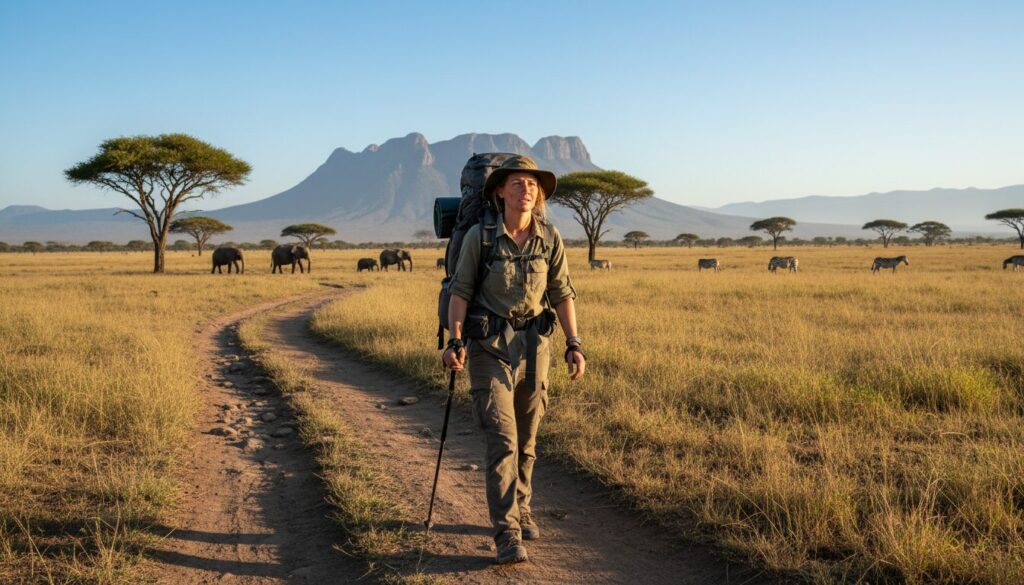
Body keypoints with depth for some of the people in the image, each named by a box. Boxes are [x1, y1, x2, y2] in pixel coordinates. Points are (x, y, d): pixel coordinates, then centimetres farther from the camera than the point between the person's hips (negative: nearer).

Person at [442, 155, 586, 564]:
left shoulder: (550, 238, -2)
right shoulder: (479, 236, -10)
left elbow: (562, 294, 5)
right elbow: (461, 290, -6)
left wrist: (574, 344, -2)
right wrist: (455, 340, -16)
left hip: (533, 345, 3)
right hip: (489, 346, -3)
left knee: (526, 438, 14)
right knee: (501, 439, -12)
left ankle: (520, 510, 34)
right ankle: (507, 534, -10)